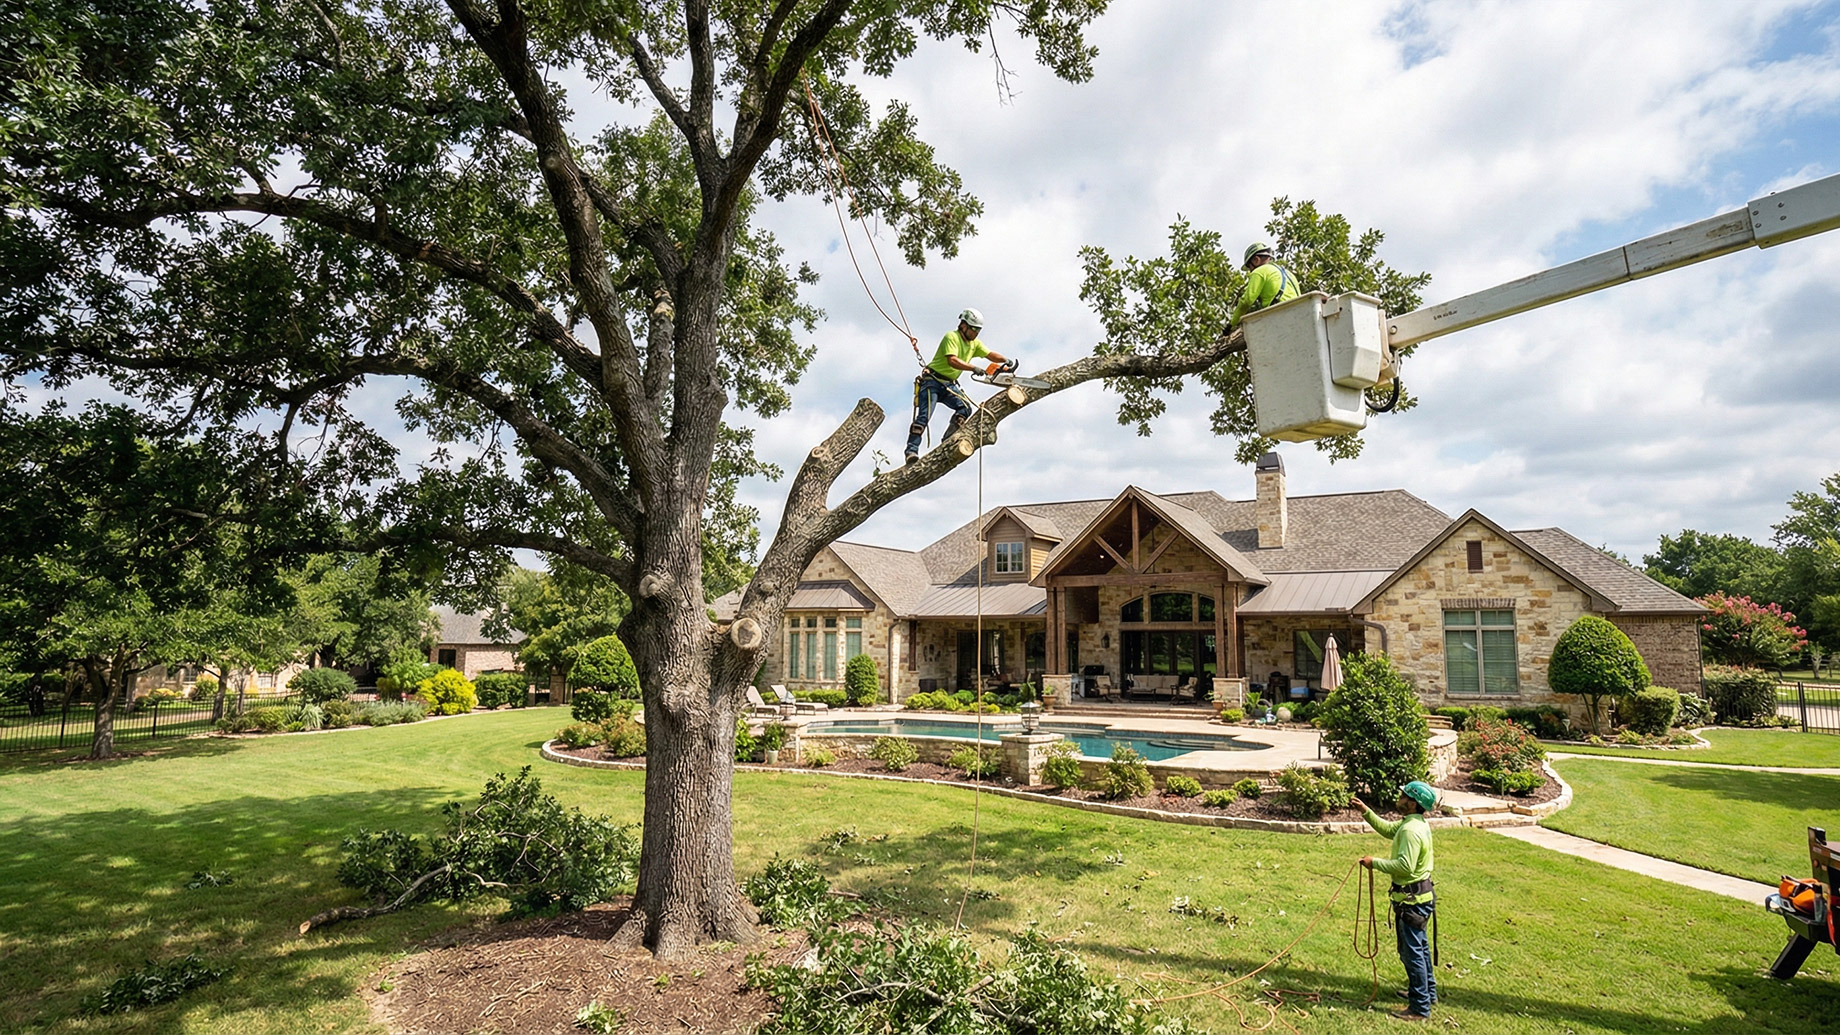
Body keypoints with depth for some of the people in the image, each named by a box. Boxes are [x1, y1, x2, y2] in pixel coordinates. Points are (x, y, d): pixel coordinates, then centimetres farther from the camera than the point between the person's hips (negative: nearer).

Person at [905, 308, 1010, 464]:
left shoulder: (974, 343, 11)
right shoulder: (952, 337, -15)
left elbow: (991, 354, 9)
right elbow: (952, 361, -28)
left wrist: (1005, 360, -10)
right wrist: (975, 368, -34)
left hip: (949, 385, 7)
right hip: (932, 381, -7)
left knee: (965, 407, -15)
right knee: (924, 415, -18)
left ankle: (948, 440, -11)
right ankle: (912, 450, -21)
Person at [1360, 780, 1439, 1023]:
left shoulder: (1411, 830, -26)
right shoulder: (1416, 822, 6)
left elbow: (1405, 866, -31)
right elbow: (1388, 830, 20)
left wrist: (1375, 863, -22)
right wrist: (1367, 813, 11)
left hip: (1411, 899, -10)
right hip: (1421, 892, 10)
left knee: (1412, 951, 0)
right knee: (1420, 946, 24)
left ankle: (1420, 1008, 9)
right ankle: (1427, 991, 40)